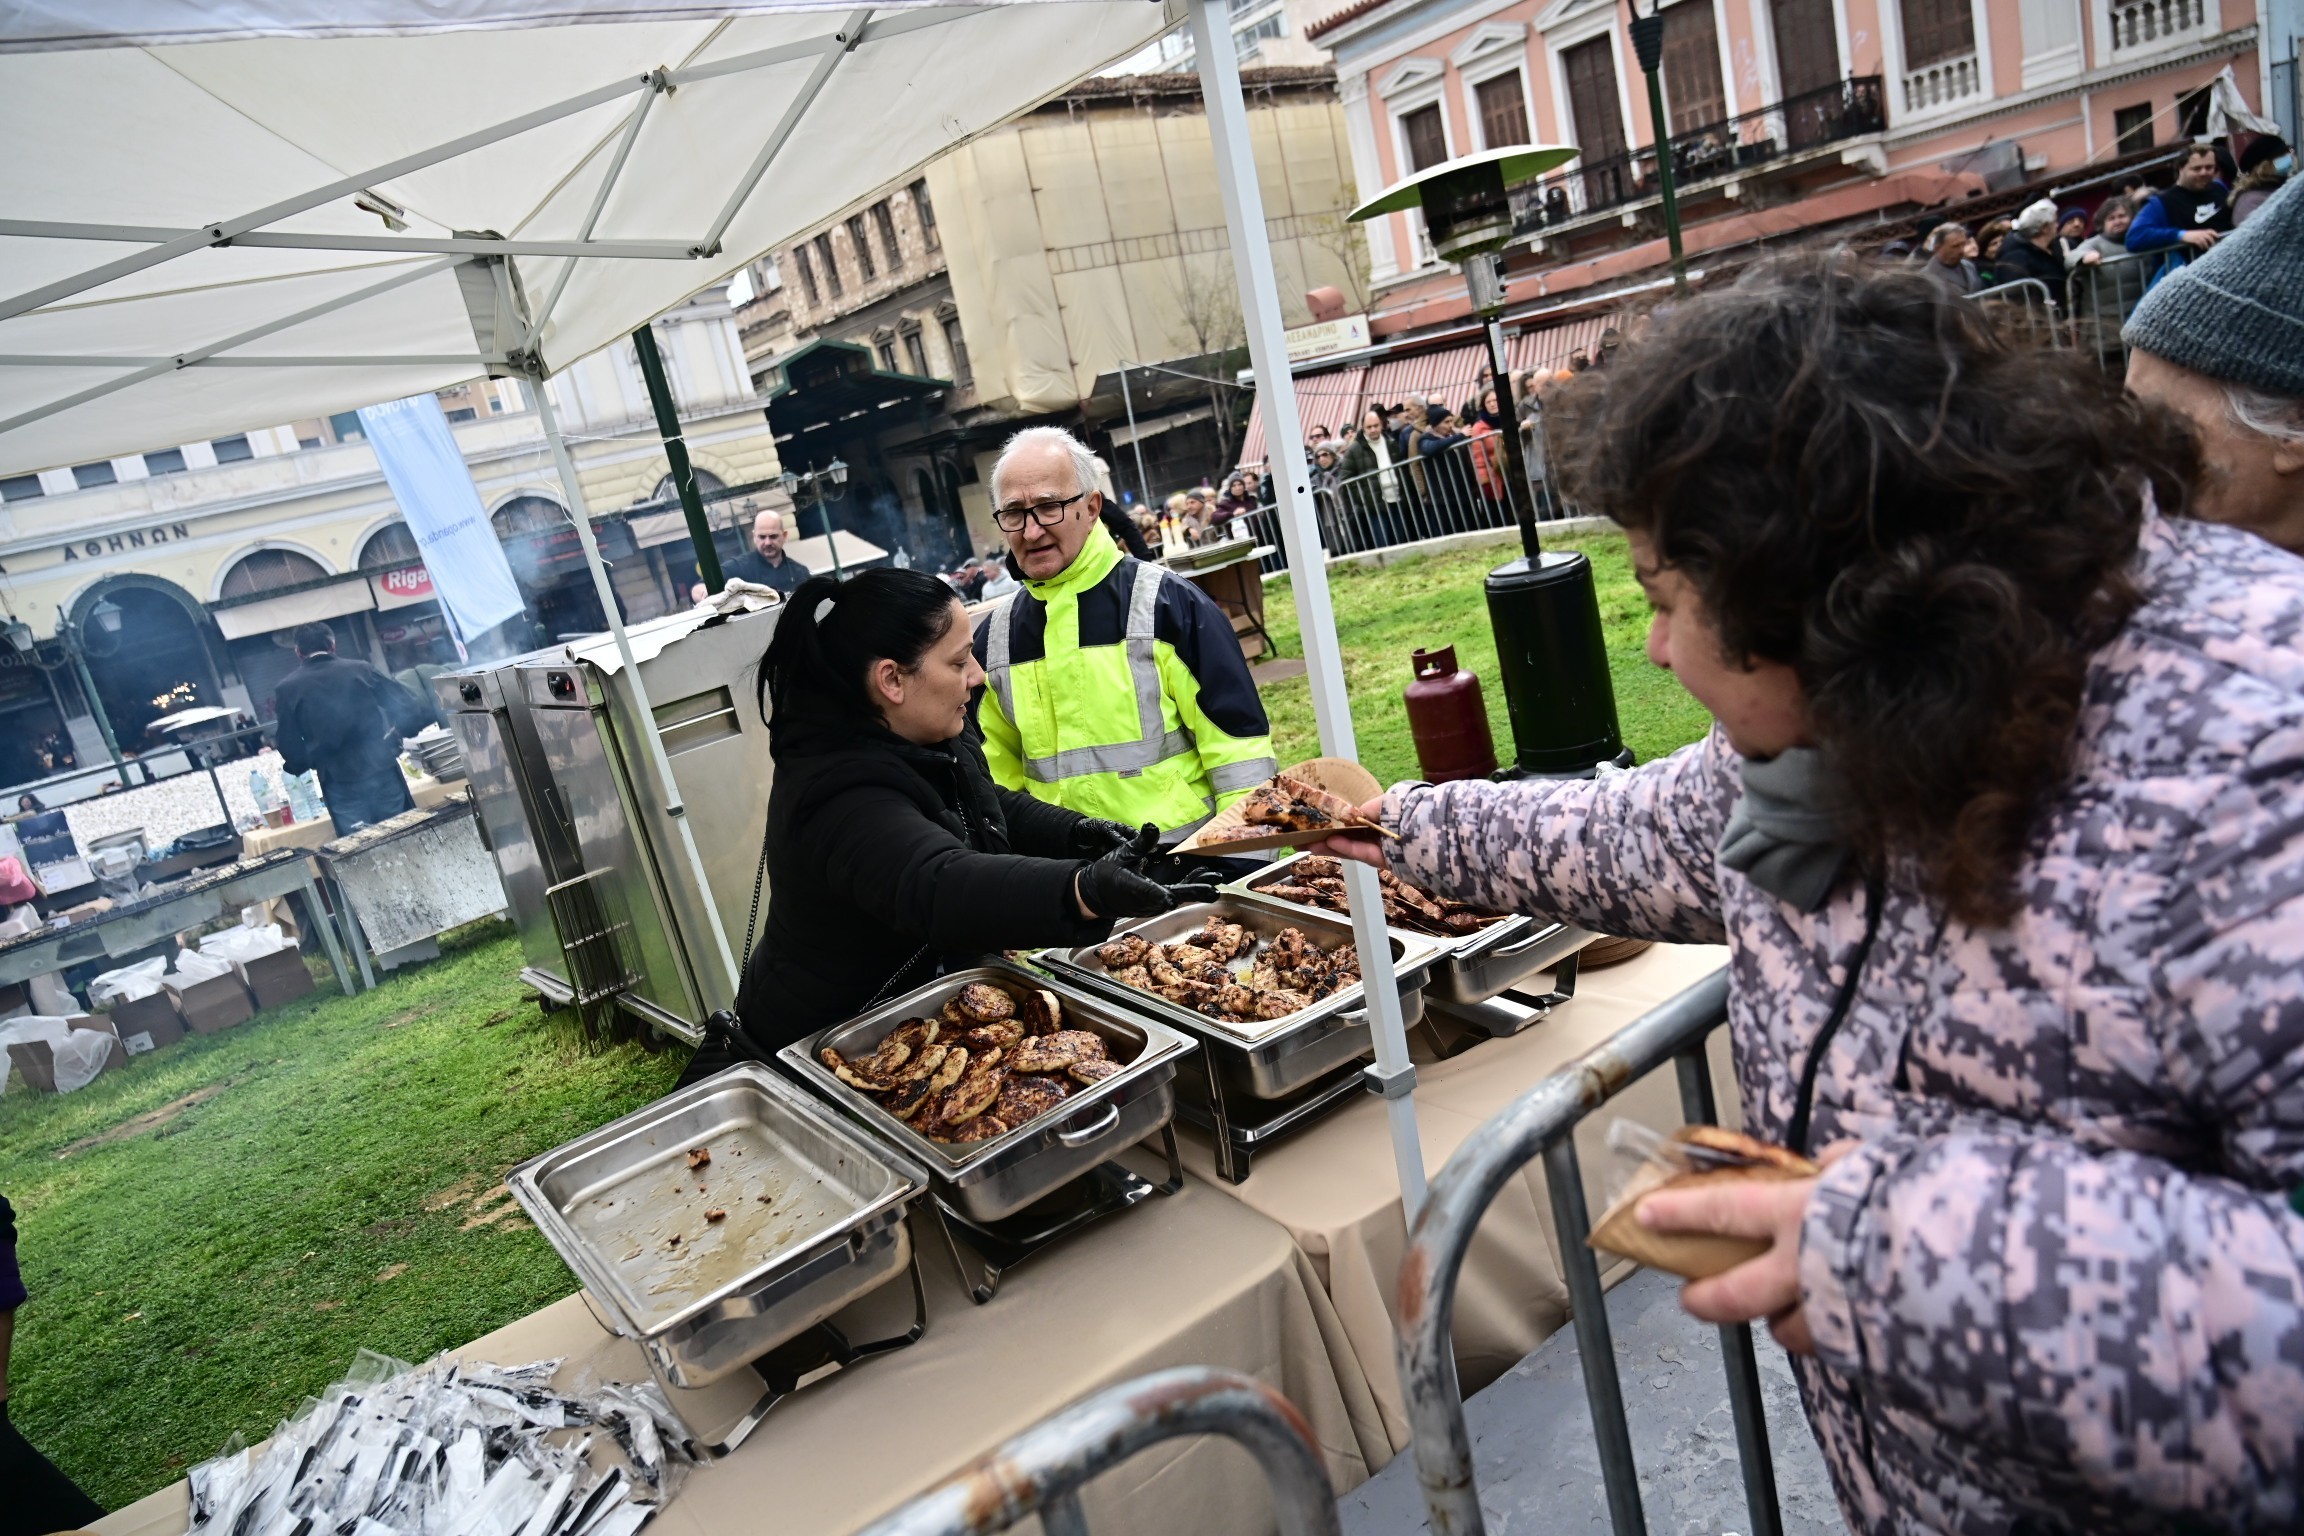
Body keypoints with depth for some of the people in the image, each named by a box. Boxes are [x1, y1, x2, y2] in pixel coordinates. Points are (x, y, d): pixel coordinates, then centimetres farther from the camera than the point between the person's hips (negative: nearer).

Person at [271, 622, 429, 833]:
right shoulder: (361, 670, 2)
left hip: (340, 784, -1)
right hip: (383, 771, 1)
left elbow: (289, 743, 1)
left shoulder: (287, 689, 2)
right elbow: (406, 706, 2)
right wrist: (398, 733, 20)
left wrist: (300, 765, 20)